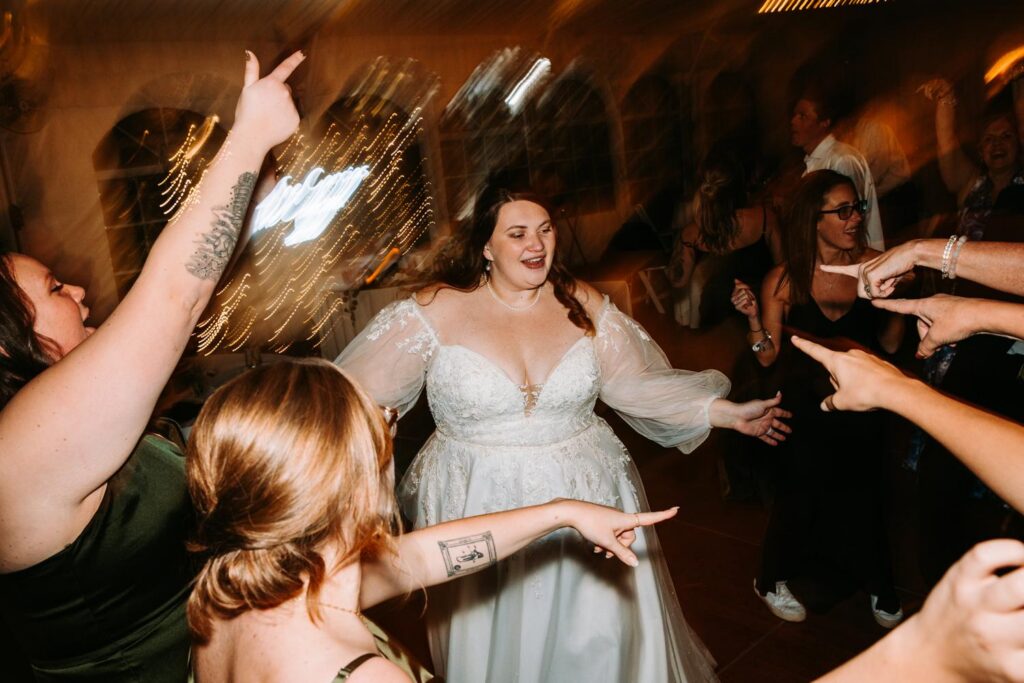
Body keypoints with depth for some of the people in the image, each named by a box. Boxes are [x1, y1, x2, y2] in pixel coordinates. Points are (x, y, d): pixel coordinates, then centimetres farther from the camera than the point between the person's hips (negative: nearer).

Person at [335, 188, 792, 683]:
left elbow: (639, 385, 5)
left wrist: (730, 414, 2)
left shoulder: (583, 305, 0)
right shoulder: (436, 311, -9)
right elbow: (358, 395, -5)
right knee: (492, 643, 13)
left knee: (597, 642, 10)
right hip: (480, 509, -2)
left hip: (585, 497, 2)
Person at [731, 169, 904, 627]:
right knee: (799, 498, 10)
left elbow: (889, 345, 0)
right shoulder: (783, 280, -12)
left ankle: (879, 588, 42)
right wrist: (752, 316, -24)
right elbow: (767, 357, -9)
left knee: (864, 495, 16)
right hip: (806, 411, -2)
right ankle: (771, 581, 36)